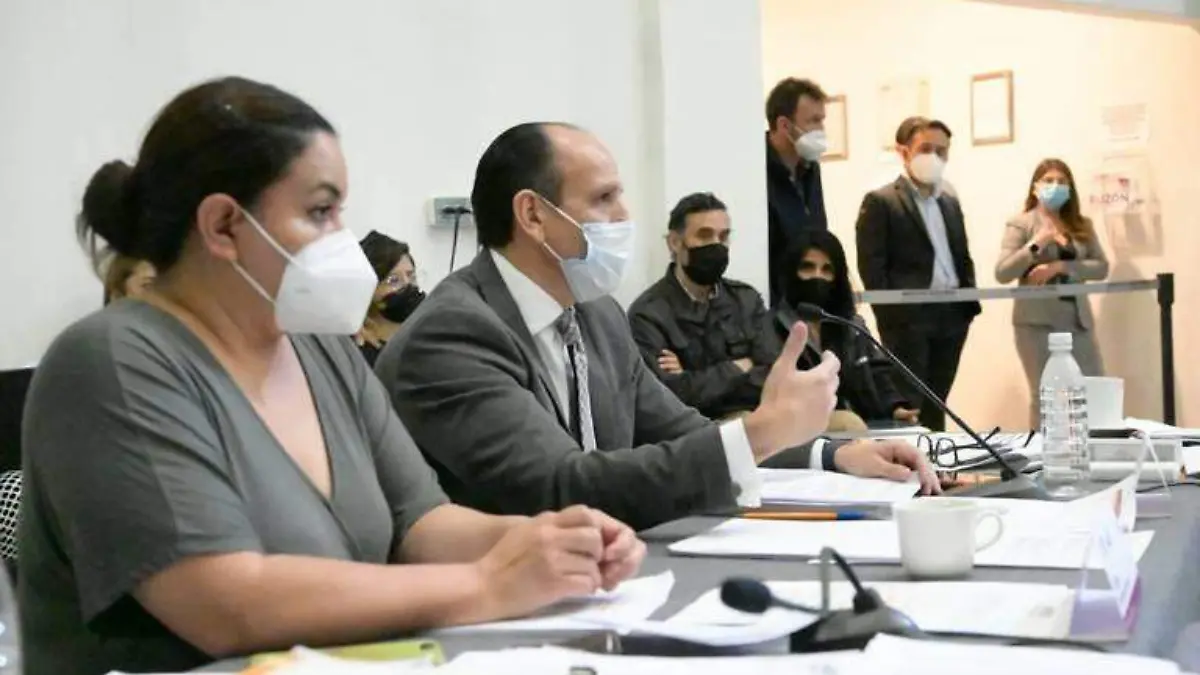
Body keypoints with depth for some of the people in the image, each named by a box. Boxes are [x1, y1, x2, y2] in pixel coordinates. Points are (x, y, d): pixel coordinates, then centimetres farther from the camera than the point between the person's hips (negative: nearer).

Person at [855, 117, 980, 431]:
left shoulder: (951, 203, 19)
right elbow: (871, 265, -9)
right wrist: (889, 314, -15)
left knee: (935, 405, 11)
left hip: (952, 315, 7)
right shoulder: (880, 202, -3)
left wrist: (970, 302, 8)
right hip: (908, 316, -6)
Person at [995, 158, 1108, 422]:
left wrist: (1060, 267, -12)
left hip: (1078, 321, 4)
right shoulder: (1020, 225, 1)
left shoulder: (1082, 225, 12)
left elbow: (1101, 267, 2)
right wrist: (1036, 243, -18)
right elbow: (1001, 274, -8)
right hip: (1037, 322, -4)